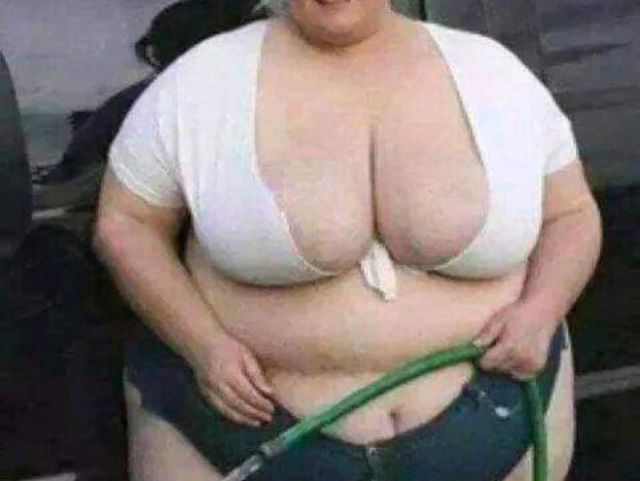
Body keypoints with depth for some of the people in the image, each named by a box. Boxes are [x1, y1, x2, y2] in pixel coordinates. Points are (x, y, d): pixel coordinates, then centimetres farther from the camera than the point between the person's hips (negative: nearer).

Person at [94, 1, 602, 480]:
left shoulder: (492, 71, -2)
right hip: (252, 428, -1)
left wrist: (539, 312, -12)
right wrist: (203, 344, -15)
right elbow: (125, 223, -1)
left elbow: (571, 214, 7)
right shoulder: (202, 82, -8)